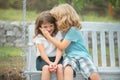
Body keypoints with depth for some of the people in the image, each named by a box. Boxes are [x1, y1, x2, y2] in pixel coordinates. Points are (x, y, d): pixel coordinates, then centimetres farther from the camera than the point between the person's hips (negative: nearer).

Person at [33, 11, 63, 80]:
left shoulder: (58, 35, -1)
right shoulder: (39, 37, -4)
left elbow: (59, 50, -12)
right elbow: (42, 53, -13)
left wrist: (55, 63, -30)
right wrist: (50, 63, -31)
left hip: (56, 58, 1)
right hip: (43, 59, -1)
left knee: (60, 67, -31)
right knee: (46, 68, -33)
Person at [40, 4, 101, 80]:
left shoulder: (73, 29, -9)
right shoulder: (64, 30, 16)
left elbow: (62, 46, -9)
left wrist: (48, 36, -4)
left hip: (82, 56, -5)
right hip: (70, 57, 5)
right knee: (67, 70, -35)